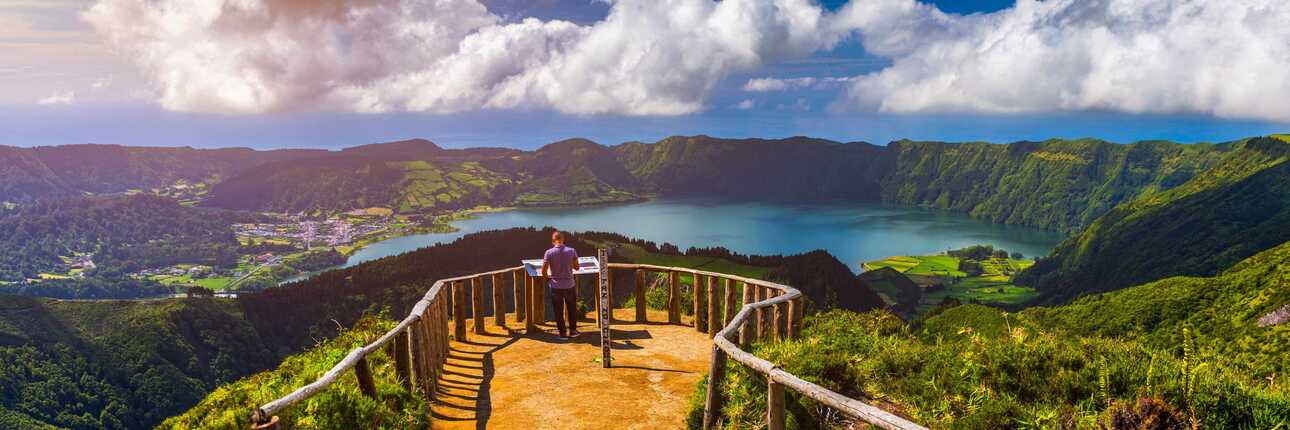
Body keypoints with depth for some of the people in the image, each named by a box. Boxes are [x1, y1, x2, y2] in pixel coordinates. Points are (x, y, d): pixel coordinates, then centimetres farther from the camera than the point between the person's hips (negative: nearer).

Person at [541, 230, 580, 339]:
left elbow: (543, 271, -11)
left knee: (558, 311, 9)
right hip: (569, 285, 1)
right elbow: (576, 267, 2)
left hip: (555, 286, -1)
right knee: (572, 309, 18)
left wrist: (548, 277, 9)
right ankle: (573, 330, 24)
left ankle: (562, 333, 13)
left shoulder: (549, 252, -10)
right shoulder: (571, 251, -7)